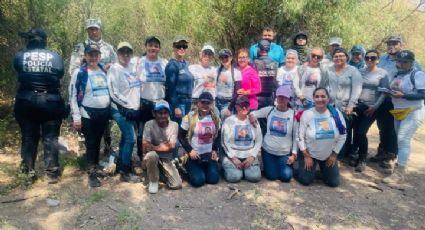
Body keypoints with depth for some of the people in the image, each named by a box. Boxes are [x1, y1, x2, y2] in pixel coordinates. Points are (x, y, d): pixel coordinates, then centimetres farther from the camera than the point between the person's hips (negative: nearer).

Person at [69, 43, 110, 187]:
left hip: (104, 112, 4)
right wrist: (76, 117, -12)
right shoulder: (79, 73, -7)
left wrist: (111, 110, 14)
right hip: (88, 113, -4)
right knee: (90, 143, 0)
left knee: (98, 142, 14)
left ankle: (95, 168, 29)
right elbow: (72, 96, -7)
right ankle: (92, 174, 9)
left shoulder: (104, 71, 9)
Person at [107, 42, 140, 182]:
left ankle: (120, 166, 27)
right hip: (121, 110, -7)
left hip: (133, 109, 7)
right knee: (131, 139, -12)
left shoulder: (133, 67, 11)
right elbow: (114, 93, -15)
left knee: (125, 139, 14)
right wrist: (128, 106, -15)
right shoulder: (114, 69, -9)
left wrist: (137, 106, 12)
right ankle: (125, 172, -1)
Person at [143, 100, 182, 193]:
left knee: (177, 185, -11)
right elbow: (146, 147, -19)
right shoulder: (149, 124, -14)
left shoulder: (174, 125, -8)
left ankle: (161, 172, 22)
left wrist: (154, 147, -16)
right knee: (152, 155, -39)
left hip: (166, 159, 2)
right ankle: (153, 181, -10)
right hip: (151, 157, -2)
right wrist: (163, 146, -13)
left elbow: (172, 146, -13)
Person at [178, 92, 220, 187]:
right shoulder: (190, 117, -11)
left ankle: (203, 169, 24)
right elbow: (181, 136, -6)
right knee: (198, 180, -16)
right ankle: (189, 169, 18)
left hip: (209, 155, 4)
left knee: (213, 179, -8)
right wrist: (190, 150, -16)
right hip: (193, 154, -3)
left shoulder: (215, 118, 2)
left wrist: (214, 150, 0)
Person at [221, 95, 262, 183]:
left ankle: (244, 169, 11)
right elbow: (224, 142, -4)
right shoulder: (229, 120, -3)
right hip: (232, 156, -2)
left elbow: (258, 141, 5)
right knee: (234, 177, -25)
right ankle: (229, 168, 9)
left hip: (249, 156, 3)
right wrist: (233, 158, -12)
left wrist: (252, 156, -7)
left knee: (255, 177, -20)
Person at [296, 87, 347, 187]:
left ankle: (323, 169, 38)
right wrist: (306, 156, -10)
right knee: (306, 181, -4)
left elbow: (342, 135, -3)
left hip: (329, 155, 3)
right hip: (309, 153, -2)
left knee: (333, 182, 7)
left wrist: (334, 154, -1)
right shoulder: (307, 114, -18)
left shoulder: (336, 113, -13)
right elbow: (300, 136, -11)